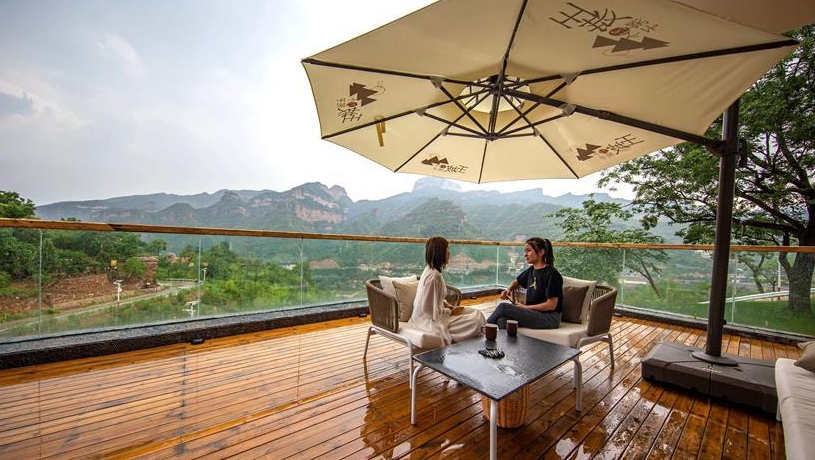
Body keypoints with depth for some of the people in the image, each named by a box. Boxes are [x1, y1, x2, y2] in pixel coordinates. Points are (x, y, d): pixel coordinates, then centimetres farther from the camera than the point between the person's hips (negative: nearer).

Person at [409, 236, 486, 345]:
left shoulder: (429, 270, 5)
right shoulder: (434, 276, -25)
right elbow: (432, 310, -24)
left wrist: (448, 305, 3)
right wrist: (450, 312, -10)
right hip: (430, 320, -10)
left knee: (476, 313, 4)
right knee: (476, 321, -17)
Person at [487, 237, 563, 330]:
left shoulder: (552, 274, -12)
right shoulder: (531, 270, 11)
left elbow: (551, 305, -14)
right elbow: (517, 281, 31)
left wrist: (525, 307, -11)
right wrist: (508, 289, 9)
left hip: (549, 318, -6)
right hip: (532, 314, 6)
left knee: (503, 307, -22)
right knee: (502, 320, -28)